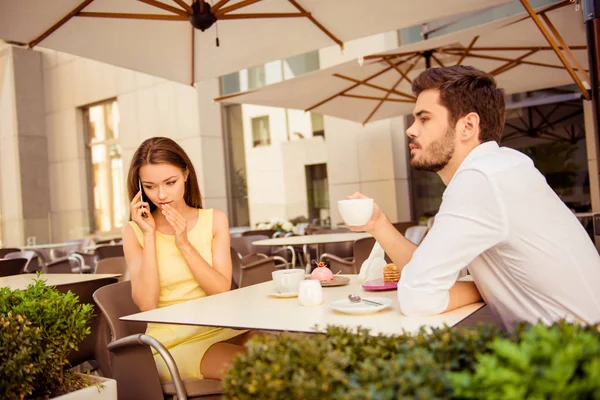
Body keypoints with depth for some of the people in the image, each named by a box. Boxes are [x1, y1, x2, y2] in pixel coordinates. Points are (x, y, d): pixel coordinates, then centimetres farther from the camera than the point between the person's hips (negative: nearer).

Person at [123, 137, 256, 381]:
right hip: (172, 342, -3)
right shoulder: (134, 231, 0)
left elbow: (222, 291, -5)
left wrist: (184, 243, -15)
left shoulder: (214, 220, 4)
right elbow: (146, 305, -11)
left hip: (219, 329, 3)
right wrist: (149, 235, -13)